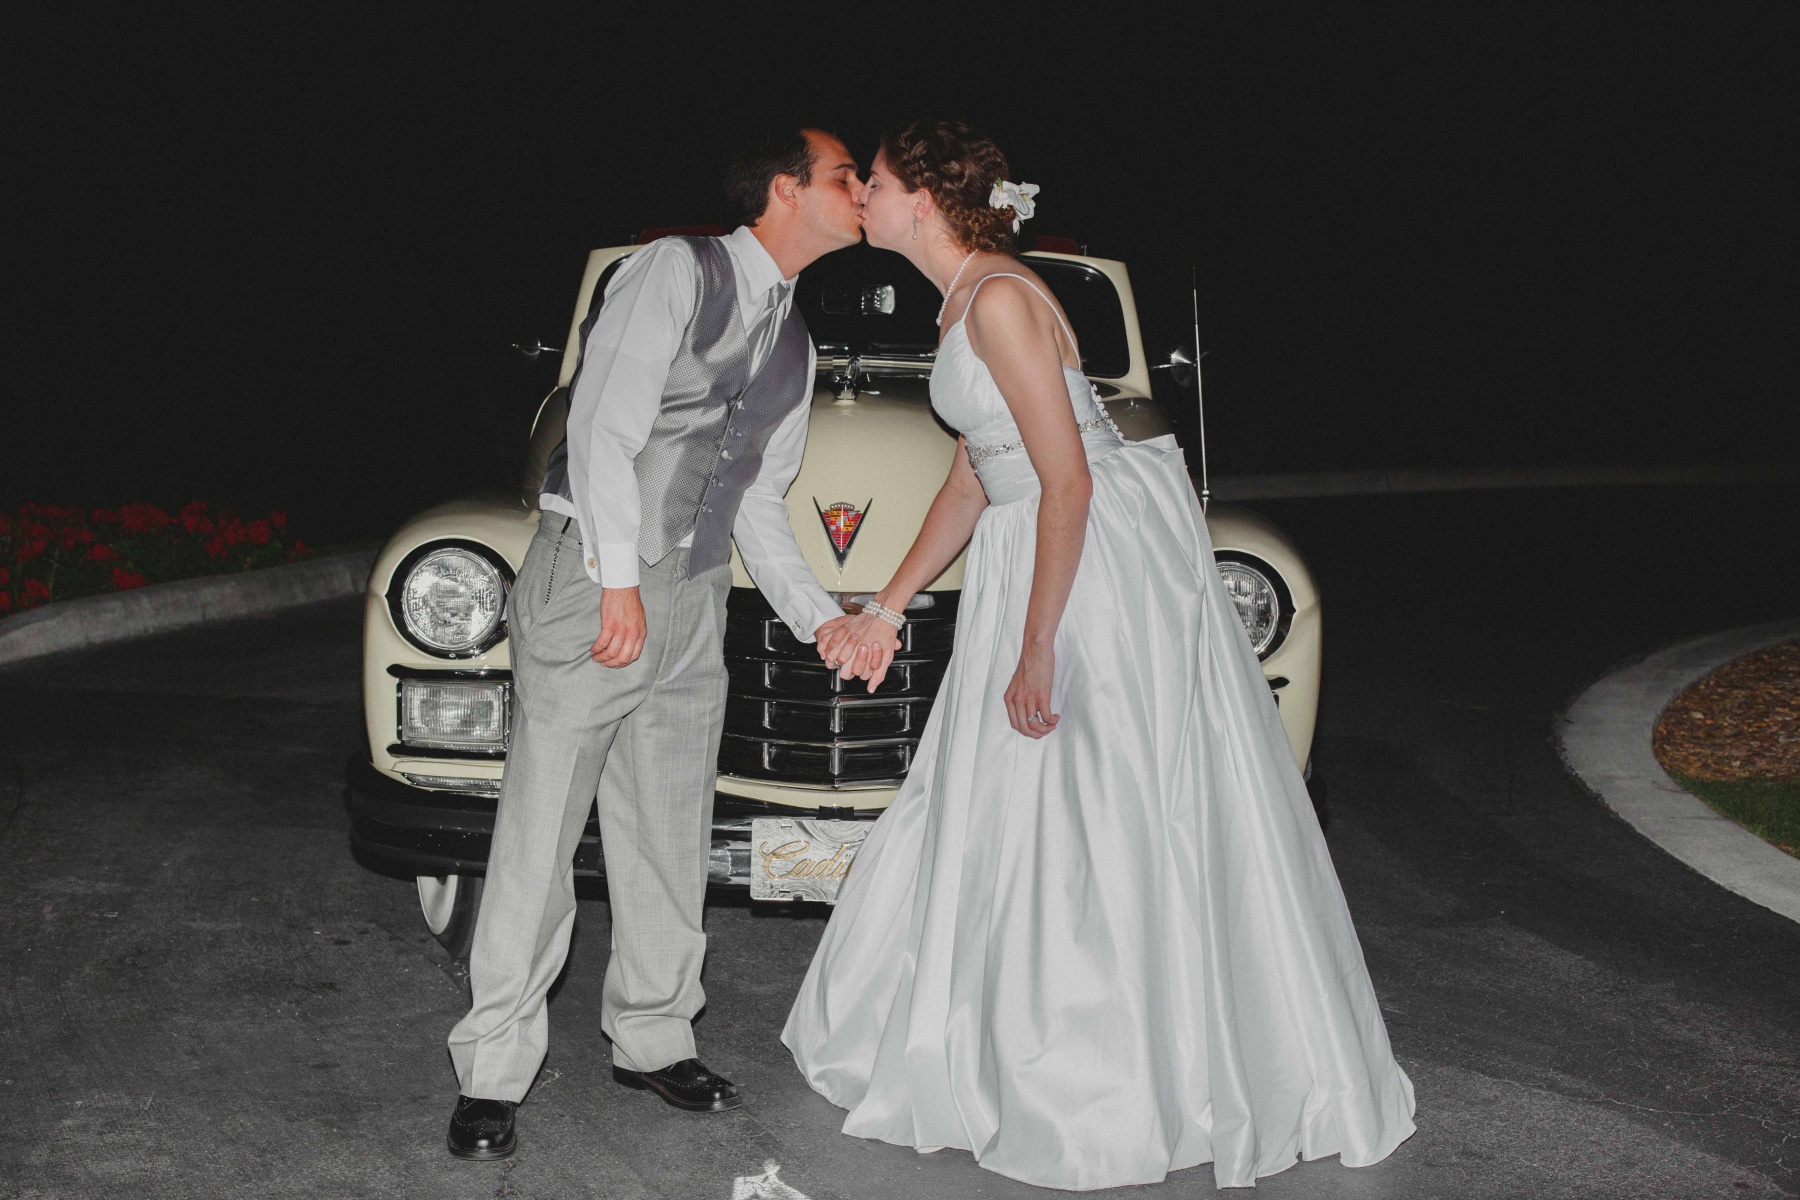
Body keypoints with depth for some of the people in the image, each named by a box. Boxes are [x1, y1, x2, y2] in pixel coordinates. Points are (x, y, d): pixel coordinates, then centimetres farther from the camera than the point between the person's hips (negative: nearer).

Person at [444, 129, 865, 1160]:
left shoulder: (795, 348, 16)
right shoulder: (677, 269, -6)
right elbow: (605, 422, -15)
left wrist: (818, 615, 9)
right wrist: (620, 579, -22)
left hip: (694, 600, 7)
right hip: (592, 576, -7)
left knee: (671, 832, 11)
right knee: (542, 826, -4)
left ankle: (651, 1038, 24)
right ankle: (494, 1074, 3)